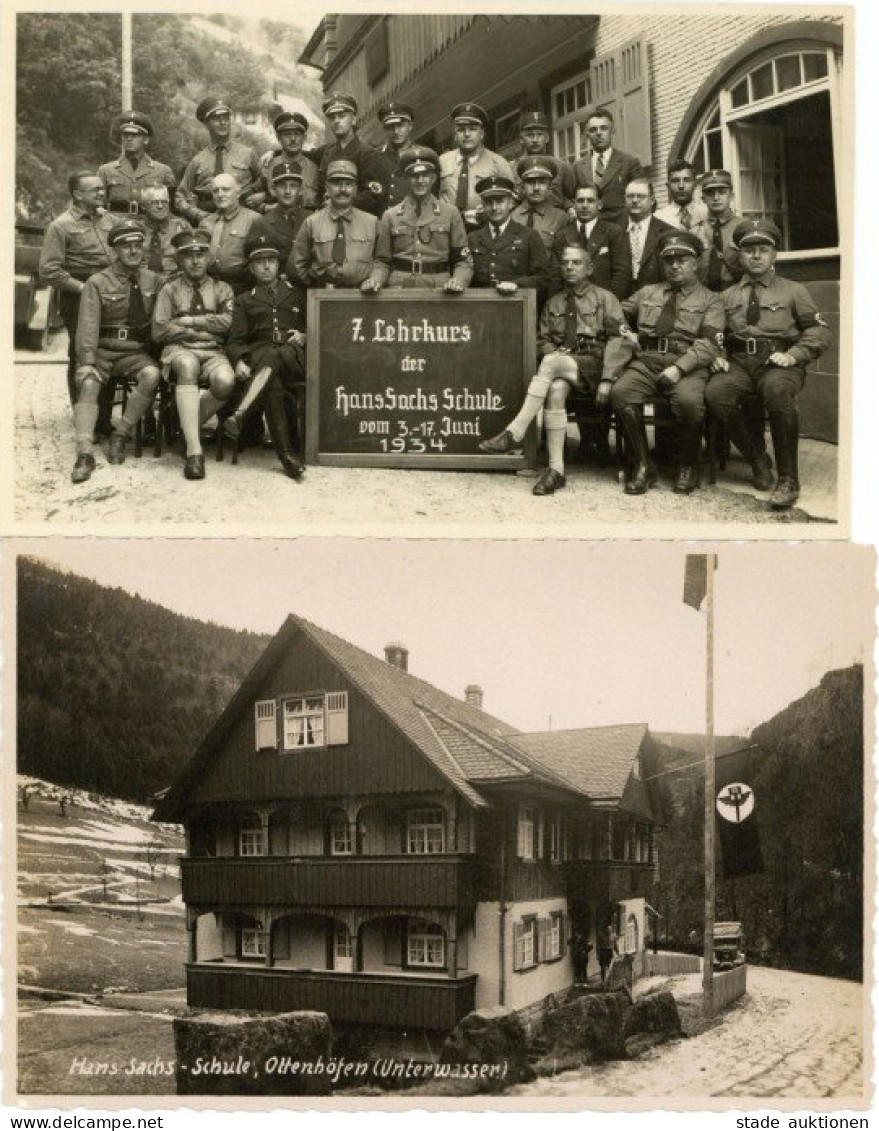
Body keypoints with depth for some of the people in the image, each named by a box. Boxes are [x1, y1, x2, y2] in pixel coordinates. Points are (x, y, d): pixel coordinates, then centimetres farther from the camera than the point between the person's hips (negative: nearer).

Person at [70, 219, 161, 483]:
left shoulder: (152, 281, 9)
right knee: (88, 385, -29)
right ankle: (85, 454, -37)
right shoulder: (97, 283, 0)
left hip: (136, 353, 2)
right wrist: (87, 363, -20)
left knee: (152, 375, -29)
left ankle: (120, 435, -17)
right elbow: (87, 326, -9)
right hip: (102, 351, -2)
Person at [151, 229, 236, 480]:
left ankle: (190, 423, -5)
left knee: (225, 381, -35)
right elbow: (159, 331, 2)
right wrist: (203, 329, -1)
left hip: (214, 352, 1)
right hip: (179, 349, -1)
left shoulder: (221, 289, 17)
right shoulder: (170, 289, 14)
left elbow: (228, 321, -4)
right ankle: (193, 448, -43)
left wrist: (188, 320, -4)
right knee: (187, 366, -39)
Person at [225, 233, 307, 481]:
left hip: (296, 358, 0)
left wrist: (304, 337, 0)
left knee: (274, 356, -38)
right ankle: (285, 453, -46)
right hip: (259, 356, 0)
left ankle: (241, 414, -52)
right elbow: (235, 341, 12)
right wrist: (240, 361, -10)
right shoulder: (244, 300, 25)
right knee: (273, 385, -37)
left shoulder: (299, 294, 27)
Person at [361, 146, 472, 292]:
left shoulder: (451, 213, 11)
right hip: (399, 289, -1)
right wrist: (374, 280, -8)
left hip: (438, 290, 1)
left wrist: (458, 280, -12)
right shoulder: (390, 216, 13)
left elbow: (463, 261, 9)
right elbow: (382, 262, 13)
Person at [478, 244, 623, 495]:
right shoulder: (554, 303, 22)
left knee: (551, 362, -34)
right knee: (555, 390, -34)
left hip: (592, 365, -3)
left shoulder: (605, 299, 8)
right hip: (559, 363, 3)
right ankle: (556, 469, -35)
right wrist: (554, 350, -4)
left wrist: (606, 380, -13)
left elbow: (615, 341, -1)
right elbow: (542, 339, 21)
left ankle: (515, 432, -36)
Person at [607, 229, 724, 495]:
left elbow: (708, 343, -2)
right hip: (645, 361, 3)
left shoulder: (709, 299, 12)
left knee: (689, 400, -36)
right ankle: (642, 466, -16)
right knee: (620, 393, -28)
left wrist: (679, 368, -16)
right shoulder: (647, 292, 25)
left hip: (687, 366, -3)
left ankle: (689, 468, -11)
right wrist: (626, 333, 7)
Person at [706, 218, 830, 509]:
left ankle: (788, 480, -30)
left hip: (780, 363, -3)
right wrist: (717, 356, -3)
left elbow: (819, 332, 8)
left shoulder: (793, 291, 15)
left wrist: (793, 355, -8)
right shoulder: (728, 296, 21)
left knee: (776, 389, -39)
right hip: (739, 363, 3)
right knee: (716, 392, -31)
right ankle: (757, 459, -10)